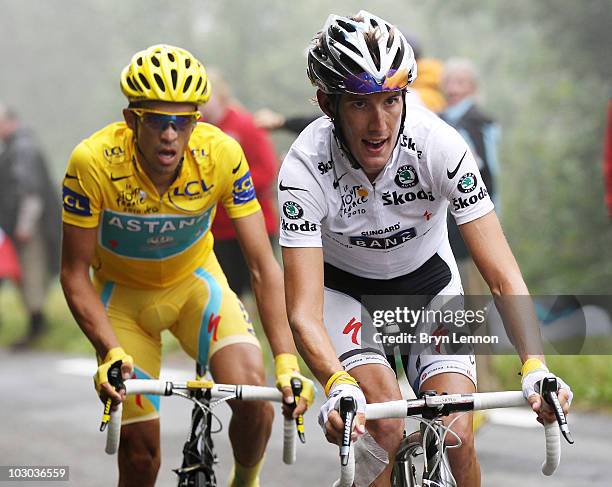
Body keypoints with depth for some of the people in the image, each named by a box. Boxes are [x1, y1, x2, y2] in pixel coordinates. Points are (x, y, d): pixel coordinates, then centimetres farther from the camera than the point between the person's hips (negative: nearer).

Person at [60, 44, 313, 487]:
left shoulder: (222, 155, -27)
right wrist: (110, 353, -35)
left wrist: (287, 362, -35)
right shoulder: (94, 163, -30)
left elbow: (264, 266, -25)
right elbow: (75, 274, -21)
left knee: (255, 392, -22)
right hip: (122, 291, -1)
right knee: (140, 448, -8)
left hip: (195, 280, 1)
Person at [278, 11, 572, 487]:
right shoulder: (305, 169, -31)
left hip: (427, 282, 1)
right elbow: (304, 311, -35)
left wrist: (535, 368, -45)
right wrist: (338, 387, -54)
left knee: (456, 438, -14)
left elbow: (503, 274, -30)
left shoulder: (438, 144, -30)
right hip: (343, 288, -1)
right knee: (387, 427, -25)